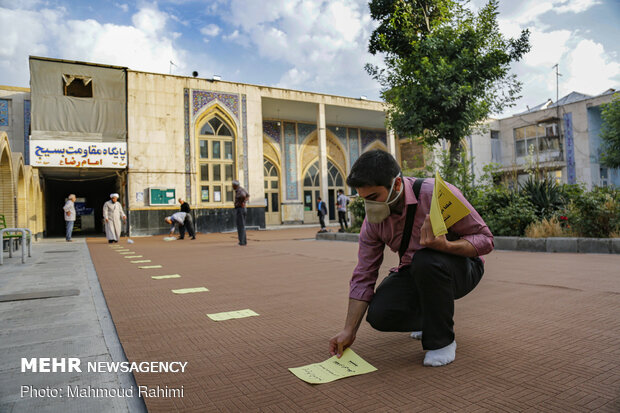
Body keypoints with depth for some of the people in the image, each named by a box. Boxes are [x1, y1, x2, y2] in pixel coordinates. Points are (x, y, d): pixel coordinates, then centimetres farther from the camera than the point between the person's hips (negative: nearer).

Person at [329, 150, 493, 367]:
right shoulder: (373, 221, -10)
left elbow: (485, 239, -18)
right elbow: (363, 277, -7)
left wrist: (446, 245, -39)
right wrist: (349, 331, -11)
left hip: (460, 268, -4)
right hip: (414, 273, 5)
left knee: (425, 260, -37)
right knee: (379, 314, -21)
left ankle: (442, 339, -13)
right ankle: (431, 318, 13)